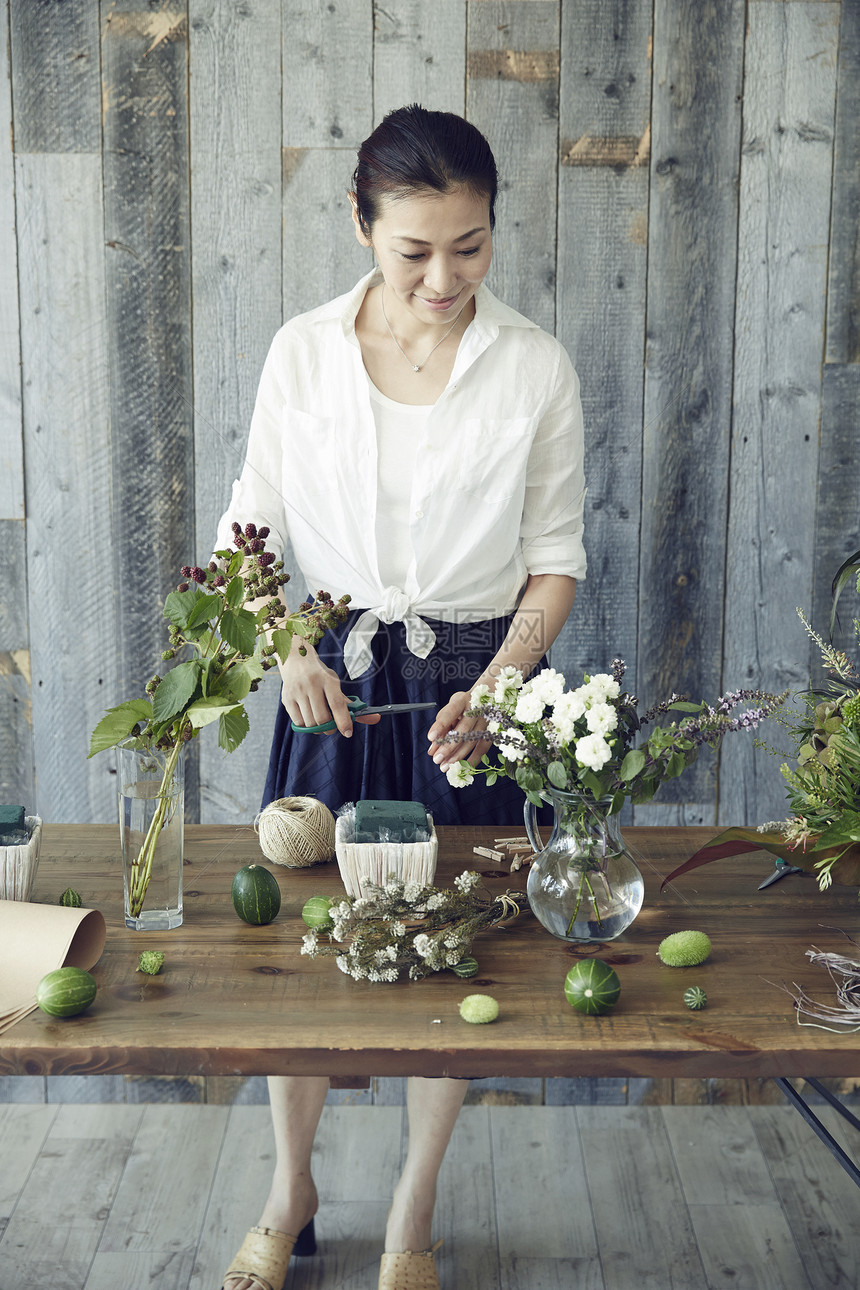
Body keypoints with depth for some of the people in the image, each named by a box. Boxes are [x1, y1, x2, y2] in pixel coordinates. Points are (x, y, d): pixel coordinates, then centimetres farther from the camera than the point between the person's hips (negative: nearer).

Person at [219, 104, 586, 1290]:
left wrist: (498, 687, -16)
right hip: (336, 679, 1)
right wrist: (286, 647, -11)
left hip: (473, 687, -1)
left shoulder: (536, 368, -7)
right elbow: (253, 525, 5)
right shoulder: (303, 352, -4)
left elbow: (555, 558, -2)